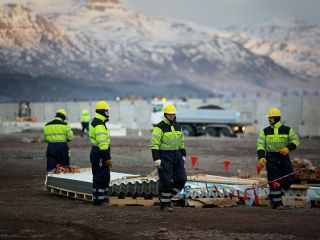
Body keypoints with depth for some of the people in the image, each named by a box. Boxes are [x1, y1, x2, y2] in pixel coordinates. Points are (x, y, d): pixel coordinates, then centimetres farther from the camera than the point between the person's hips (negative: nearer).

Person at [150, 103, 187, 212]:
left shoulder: (177, 126, 12)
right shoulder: (160, 127, -11)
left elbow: (181, 142, 21)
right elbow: (154, 144, -16)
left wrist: (183, 156, 16)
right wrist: (156, 159, -22)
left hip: (176, 156, 7)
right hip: (164, 156, -7)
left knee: (181, 179, 2)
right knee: (166, 181, -7)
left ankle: (168, 196, 20)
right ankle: (164, 204, 5)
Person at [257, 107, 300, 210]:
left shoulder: (287, 130, 5)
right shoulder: (265, 131, 5)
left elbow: (296, 140, -1)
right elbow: (260, 145, -2)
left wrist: (288, 147, -21)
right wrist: (261, 157, -19)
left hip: (283, 157, 1)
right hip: (271, 158, -1)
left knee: (288, 180, -1)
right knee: (275, 182, -8)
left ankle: (274, 197, 20)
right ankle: (277, 203, 1)